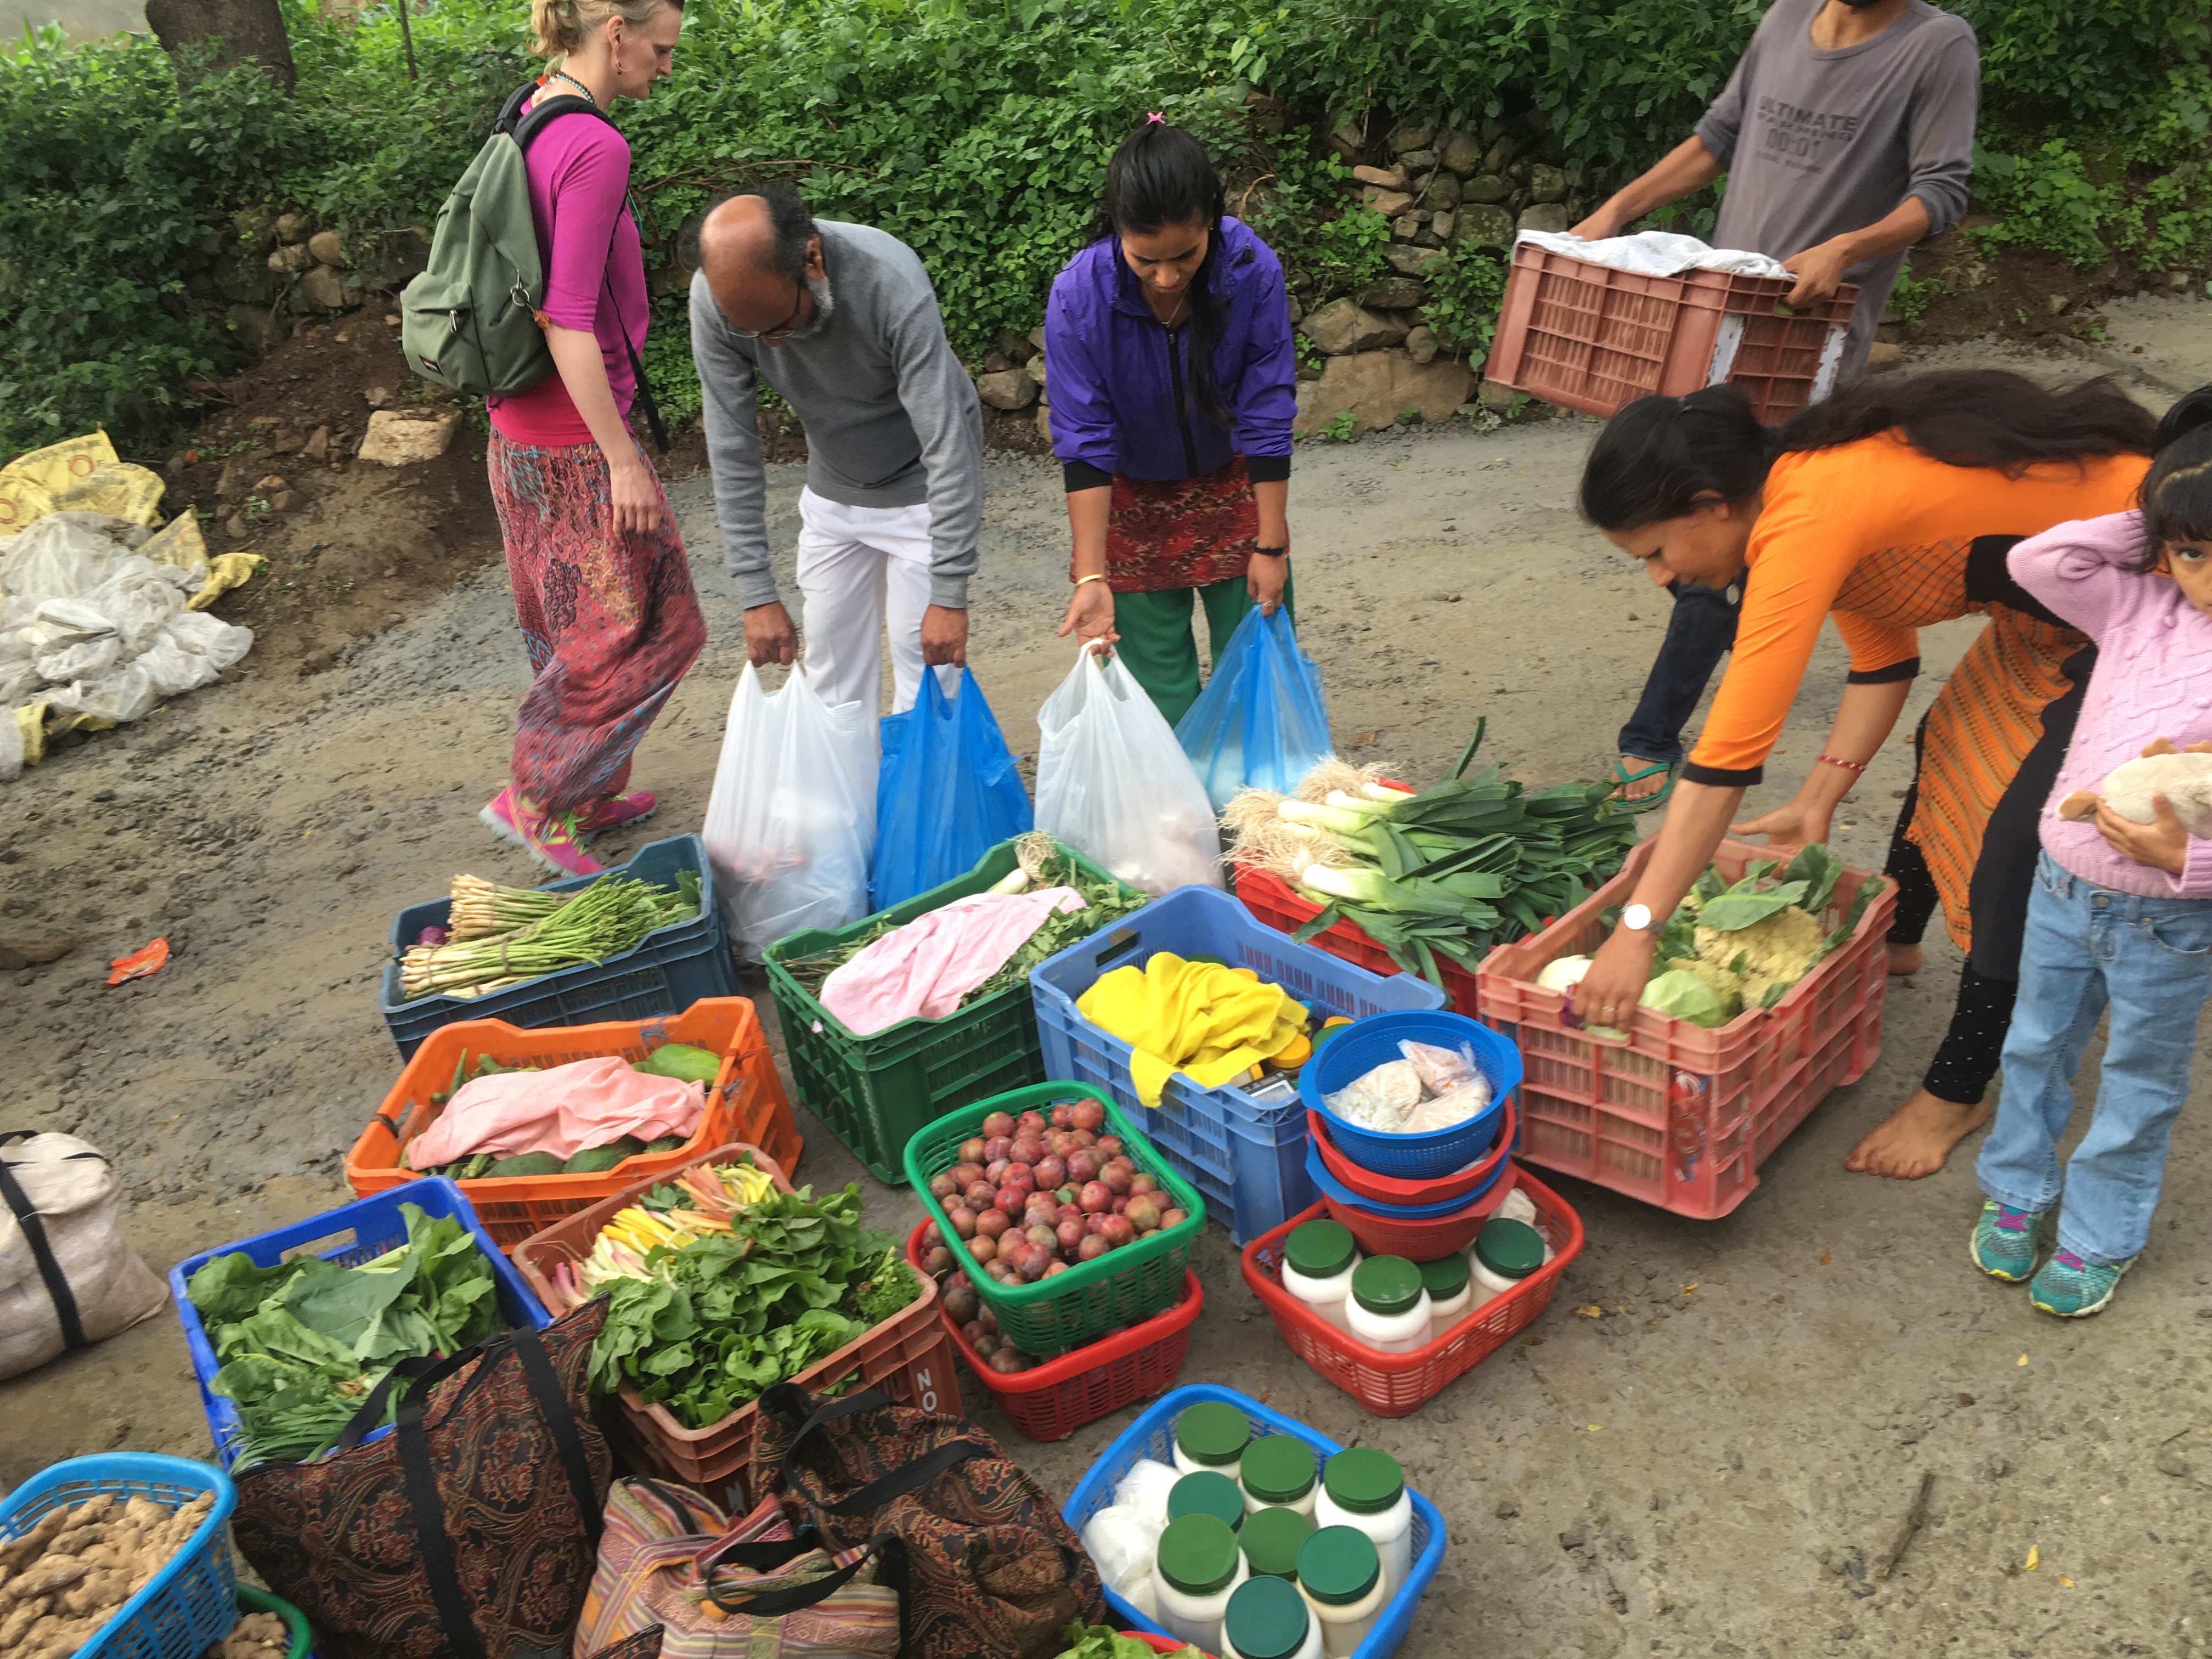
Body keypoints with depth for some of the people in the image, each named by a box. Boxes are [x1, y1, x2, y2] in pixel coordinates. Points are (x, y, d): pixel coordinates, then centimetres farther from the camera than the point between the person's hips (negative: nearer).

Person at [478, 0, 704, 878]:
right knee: (649, 625, 3)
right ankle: (535, 798, 9)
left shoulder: (526, 124, 8)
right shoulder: (595, 147, -20)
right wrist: (624, 460, -20)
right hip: (575, 438, -9)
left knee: (566, 623, 19)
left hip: (520, 428, 10)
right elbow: (569, 319, -23)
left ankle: (587, 795, 32)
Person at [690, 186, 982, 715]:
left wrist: (949, 594, -32)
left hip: (920, 488, -4)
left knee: (927, 661, -5)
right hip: (831, 493, 4)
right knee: (833, 670, 8)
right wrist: (757, 595, -18)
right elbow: (732, 449, -17)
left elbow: (947, 446, -32)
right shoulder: (714, 298, -23)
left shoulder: (892, 284, -34)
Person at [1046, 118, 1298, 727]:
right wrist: (1091, 576, -25)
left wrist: (1271, 545, -14)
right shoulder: (1078, 297, -27)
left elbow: (1267, 418, -18)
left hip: (1233, 484, 1)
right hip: (1134, 497, -1)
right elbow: (1084, 445, -22)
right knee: (1157, 684, 2)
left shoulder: (1254, 270, -26)